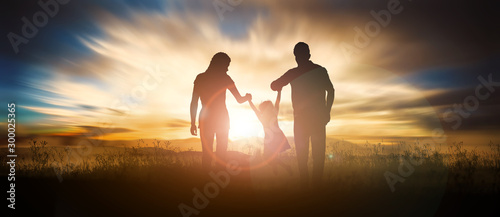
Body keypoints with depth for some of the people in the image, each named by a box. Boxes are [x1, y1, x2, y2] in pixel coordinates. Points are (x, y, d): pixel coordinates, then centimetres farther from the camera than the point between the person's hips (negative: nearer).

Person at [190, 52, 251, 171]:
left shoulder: (200, 78, 5)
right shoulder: (224, 78, -1)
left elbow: (194, 102, 2)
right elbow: (240, 100, 0)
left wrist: (193, 123, 6)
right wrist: (248, 97, 22)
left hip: (205, 119, 2)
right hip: (222, 118, -2)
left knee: (206, 153, 6)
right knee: (221, 153, 7)